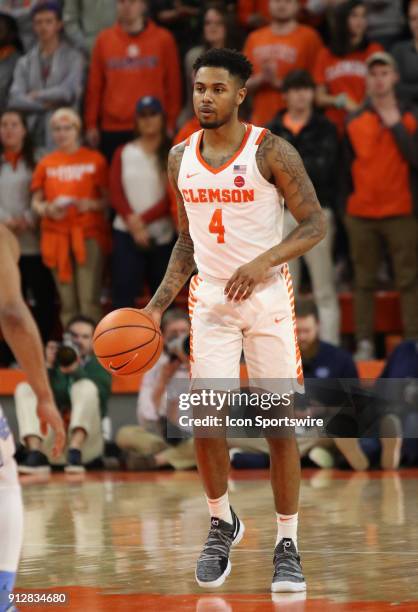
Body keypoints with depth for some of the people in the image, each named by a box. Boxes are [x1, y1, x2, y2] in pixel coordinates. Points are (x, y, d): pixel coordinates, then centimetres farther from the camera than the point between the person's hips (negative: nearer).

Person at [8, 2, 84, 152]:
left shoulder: (73, 58, 5)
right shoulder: (25, 62, 16)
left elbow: (69, 91, -8)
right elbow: (15, 100, 4)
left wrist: (37, 95, 3)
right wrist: (46, 104, -8)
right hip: (31, 134, 3)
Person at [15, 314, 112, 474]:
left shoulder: (98, 365, 10)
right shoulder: (57, 361, 15)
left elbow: (100, 396, -11)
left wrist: (76, 371, -24)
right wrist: (48, 367, -10)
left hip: (86, 442, -2)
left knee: (87, 386, -22)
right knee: (24, 389, -10)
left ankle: (75, 453, -38)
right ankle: (36, 454, -29)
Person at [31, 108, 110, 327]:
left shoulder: (95, 160, 4)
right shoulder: (46, 163, 10)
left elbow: (109, 198, 5)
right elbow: (35, 202, 13)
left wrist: (90, 204, -15)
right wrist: (47, 209, -9)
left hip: (89, 234, -2)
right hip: (57, 235, 2)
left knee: (89, 300, -12)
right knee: (67, 303, 2)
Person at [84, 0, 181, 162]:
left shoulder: (163, 39, 4)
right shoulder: (104, 39, 8)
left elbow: (173, 85, 5)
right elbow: (94, 86, 10)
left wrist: (170, 124, 0)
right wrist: (91, 124, 6)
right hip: (112, 130, 2)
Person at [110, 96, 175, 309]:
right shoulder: (123, 154, 10)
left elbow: (172, 198, -5)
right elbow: (116, 193, 2)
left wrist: (143, 219, -13)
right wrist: (132, 221, -12)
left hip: (163, 236, -1)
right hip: (127, 235, 1)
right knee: (123, 293, -9)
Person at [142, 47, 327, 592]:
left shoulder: (271, 152, -9)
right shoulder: (181, 157, 6)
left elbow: (315, 224, -9)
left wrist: (263, 261, -24)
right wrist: (157, 307, 8)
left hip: (268, 299, -3)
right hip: (210, 301, 3)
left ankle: (287, 545, 8)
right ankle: (221, 524, 18)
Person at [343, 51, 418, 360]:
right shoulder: (355, 122, 9)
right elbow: (347, 169, 13)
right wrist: (345, 206, 10)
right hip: (361, 215, 2)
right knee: (364, 282, 3)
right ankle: (364, 343, 5)